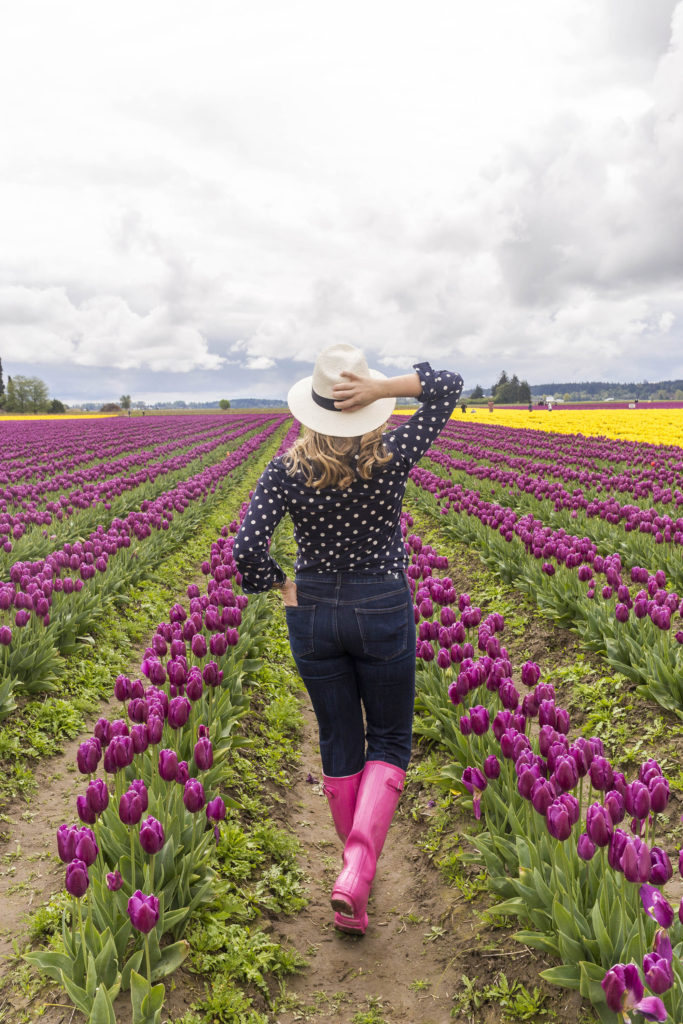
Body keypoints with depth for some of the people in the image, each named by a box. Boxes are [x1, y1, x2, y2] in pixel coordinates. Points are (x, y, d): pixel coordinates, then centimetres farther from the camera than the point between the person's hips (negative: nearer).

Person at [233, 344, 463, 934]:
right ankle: (357, 870, -2)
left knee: (339, 744, 17)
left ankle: (357, 869, 32)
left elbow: (248, 549, -18)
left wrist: (283, 585, 0)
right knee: (389, 743, 13)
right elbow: (449, 385, -1)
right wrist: (381, 387, -15)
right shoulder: (392, 457, -12)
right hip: (383, 611, -2)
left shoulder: (286, 471, -10)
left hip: (312, 613, 2)